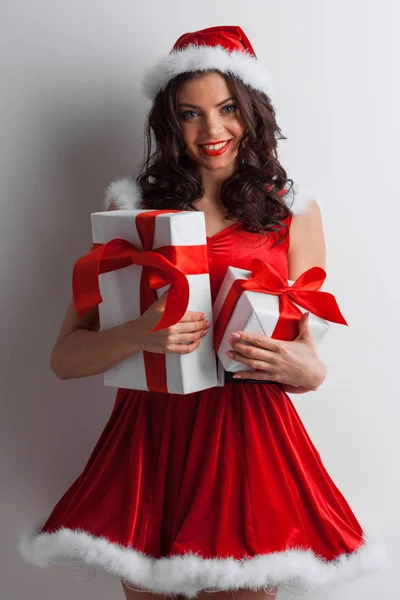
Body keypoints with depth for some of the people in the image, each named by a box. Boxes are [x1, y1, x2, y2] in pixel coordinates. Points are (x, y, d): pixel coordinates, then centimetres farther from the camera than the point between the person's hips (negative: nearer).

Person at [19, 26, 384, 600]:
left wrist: (307, 370, -14)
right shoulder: (130, 208, 4)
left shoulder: (294, 213, 6)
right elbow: (65, 357, -1)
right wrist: (138, 335, -20)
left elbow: (304, 351, 9)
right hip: (148, 439, 0)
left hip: (249, 441, 0)